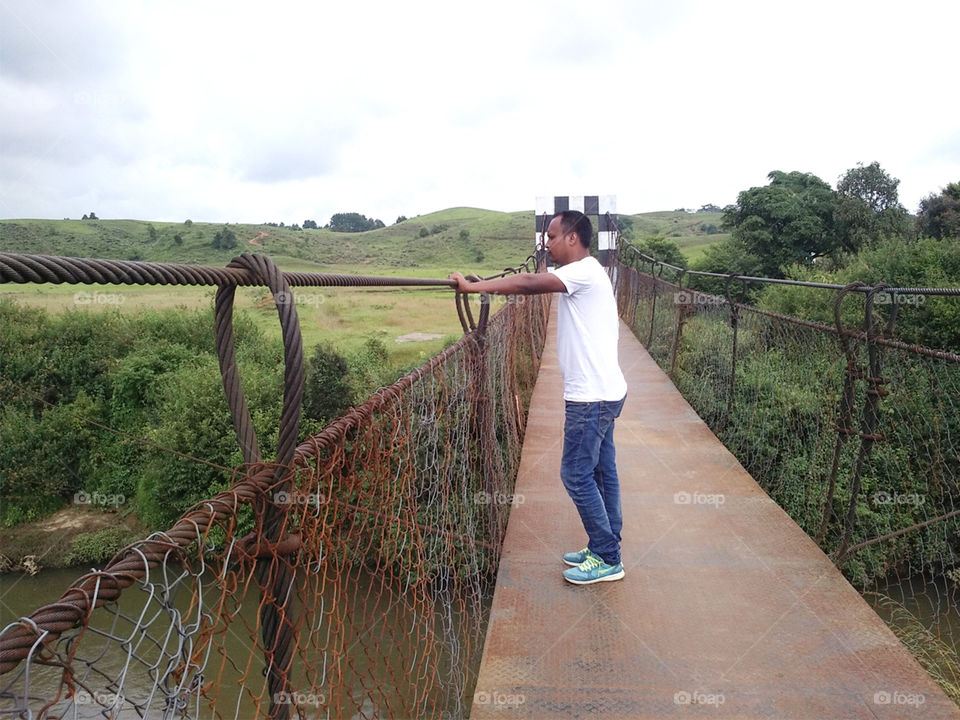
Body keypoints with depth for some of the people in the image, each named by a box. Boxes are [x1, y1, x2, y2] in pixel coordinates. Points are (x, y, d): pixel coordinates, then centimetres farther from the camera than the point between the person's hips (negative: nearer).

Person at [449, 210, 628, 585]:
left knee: (576, 474, -2)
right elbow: (534, 283, 13)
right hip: (602, 392, 10)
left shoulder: (585, 272, -17)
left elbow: (529, 283, -26)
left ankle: (607, 560, 10)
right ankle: (604, 550, 28)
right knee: (601, 472, 16)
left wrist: (473, 286, -22)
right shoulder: (584, 274, 17)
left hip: (592, 396, -10)